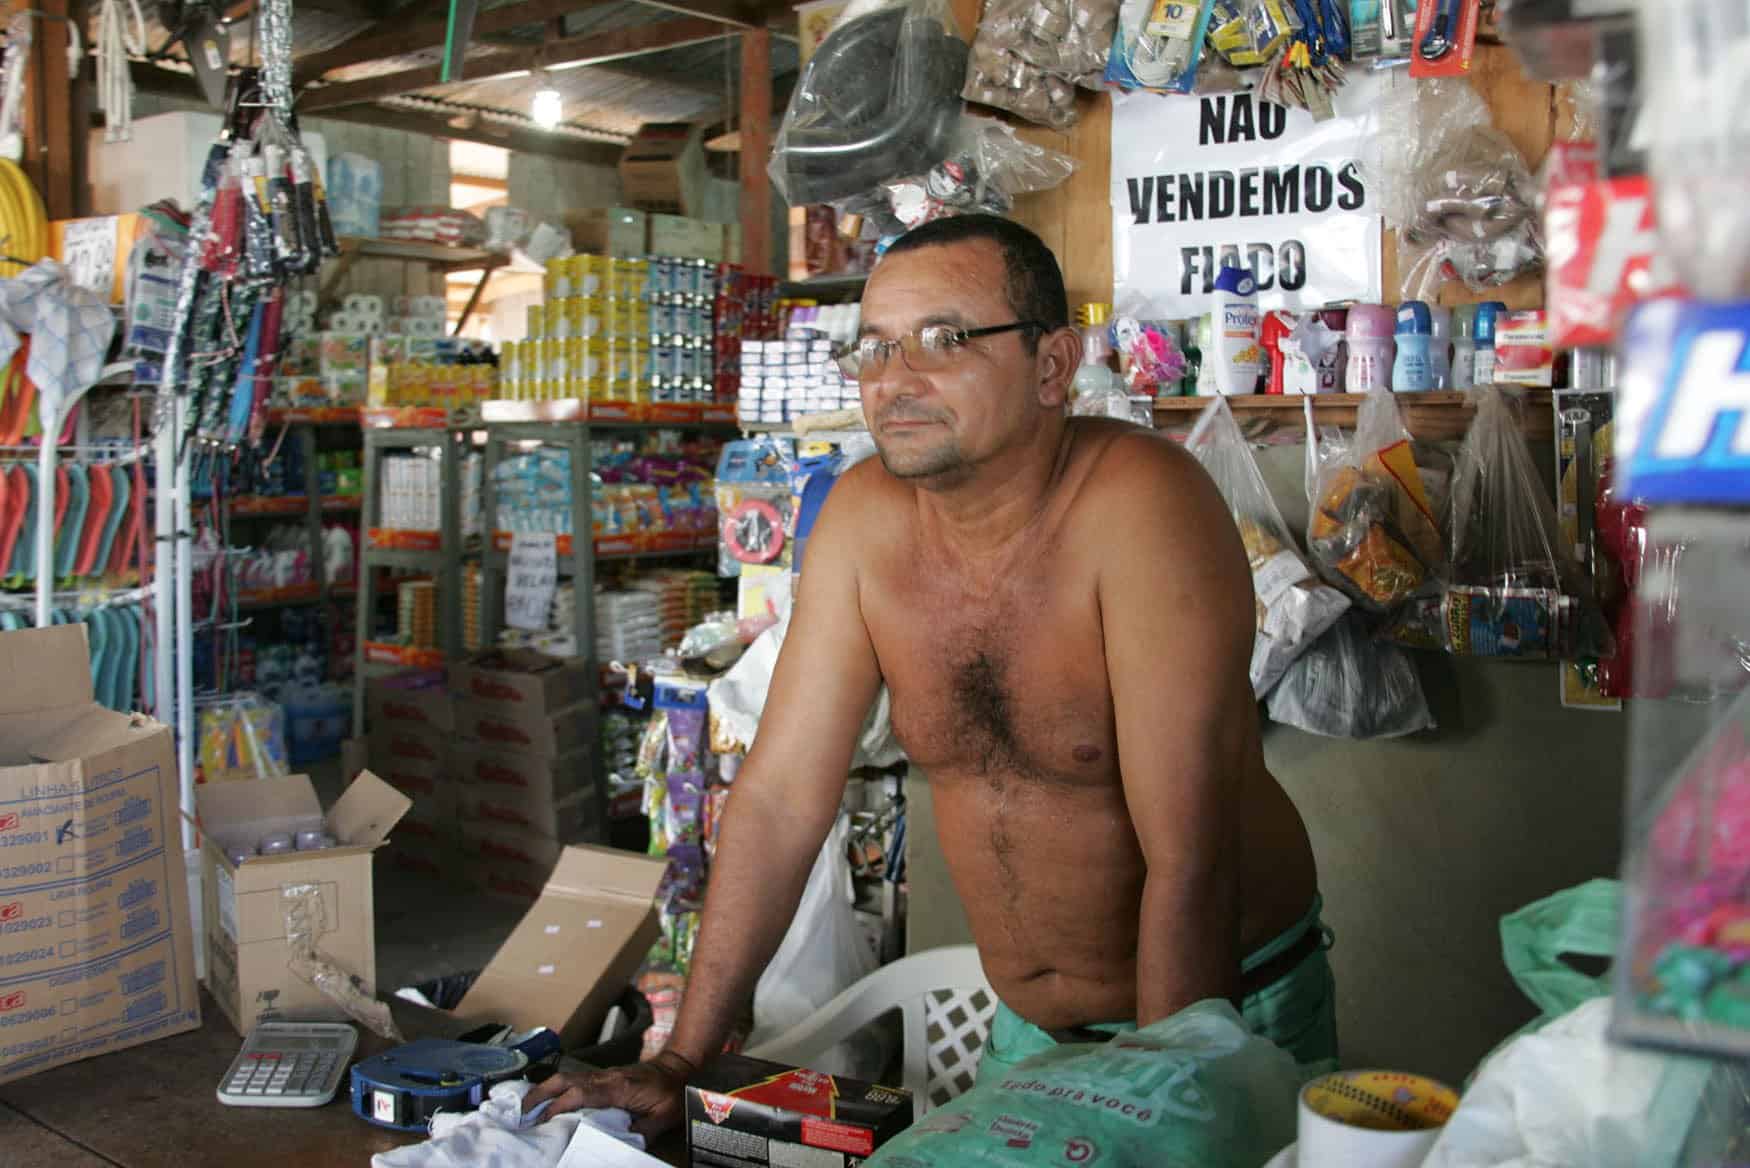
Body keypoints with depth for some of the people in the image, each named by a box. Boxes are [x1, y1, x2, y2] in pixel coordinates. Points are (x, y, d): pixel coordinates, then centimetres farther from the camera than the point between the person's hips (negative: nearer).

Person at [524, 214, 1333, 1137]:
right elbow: (781, 793, -7)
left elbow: (1188, 861, -26)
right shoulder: (862, 516, -9)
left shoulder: (1139, 507, -25)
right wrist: (681, 1062, -7)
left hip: (1231, 1010, -4)